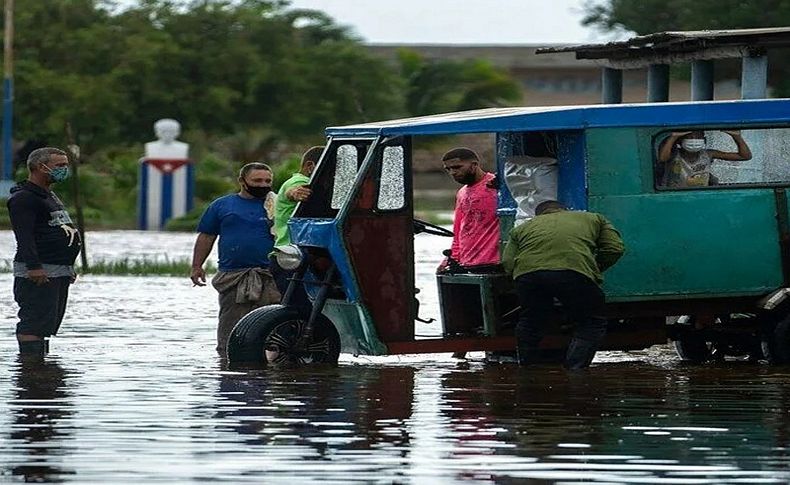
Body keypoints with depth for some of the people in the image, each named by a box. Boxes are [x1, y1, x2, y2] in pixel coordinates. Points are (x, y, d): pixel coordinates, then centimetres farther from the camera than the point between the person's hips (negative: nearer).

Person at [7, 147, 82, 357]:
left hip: (59, 273, 10)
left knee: (50, 323, 9)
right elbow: (24, 235, -20)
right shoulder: (23, 198, -10)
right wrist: (34, 266, -29)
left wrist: (68, 267, 28)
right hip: (38, 273, -10)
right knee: (34, 322, -14)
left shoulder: (50, 196, 23)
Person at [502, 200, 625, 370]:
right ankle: (575, 370, 2)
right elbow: (615, 248, 20)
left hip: (527, 271, 2)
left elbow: (508, 263, 22)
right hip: (574, 271, -2)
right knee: (591, 324, 14)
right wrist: (595, 270, 33)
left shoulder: (523, 228, 34)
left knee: (530, 323, 25)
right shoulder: (592, 218, 32)